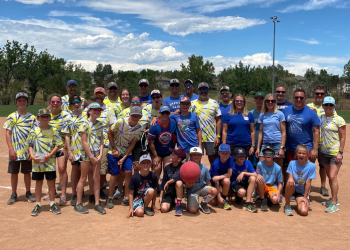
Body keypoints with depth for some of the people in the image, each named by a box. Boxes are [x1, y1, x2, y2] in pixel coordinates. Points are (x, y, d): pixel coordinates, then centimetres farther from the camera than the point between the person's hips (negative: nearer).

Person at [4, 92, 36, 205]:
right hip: (14, 151, 0)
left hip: (27, 151, 0)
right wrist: (11, 149, -10)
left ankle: (28, 193, 24)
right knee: (14, 172, 8)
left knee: (27, 172, 9)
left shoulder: (32, 117, 3)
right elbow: (8, 133, -1)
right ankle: (14, 194, 21)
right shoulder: (11, 117, 2)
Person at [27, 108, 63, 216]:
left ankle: (52, 204, 19)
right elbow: (30, 145, 5)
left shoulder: (53, 130, -2)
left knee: (51, 183, 6)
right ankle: (38, 205, 22)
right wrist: (32, 156, -10)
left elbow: (58, 145, -4)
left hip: (50, 162, -1)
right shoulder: (34, 130, 2)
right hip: (37, 162, 1)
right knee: (38, 183, 11)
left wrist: (49, 155, -13)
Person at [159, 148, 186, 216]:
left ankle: (178, 205, -20)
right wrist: (161, 196, 4)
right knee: (164, 209, -19)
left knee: (179, 182, -36)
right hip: (168, 191, 3)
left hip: (178, 190, -3)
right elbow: (163, 182, 7)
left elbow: (180, 177, -30)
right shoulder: (167, 167, 2)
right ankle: (171, 203, 19)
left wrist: (168, 182, -18)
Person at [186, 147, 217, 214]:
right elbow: (187, 186, -8)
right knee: (193, 210, -23)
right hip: (192, 191, -3)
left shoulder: (204, 168, -2)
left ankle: (203, 203, -1)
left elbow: (208, 182, 6)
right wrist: (190, 183, -30)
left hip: (202, 188, 3)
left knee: (214, 191, -30)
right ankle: (196, 204, 16)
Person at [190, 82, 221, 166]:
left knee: (214, 160, 8)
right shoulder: (192, 104, 4)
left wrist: (218, 136, -3)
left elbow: (218, 120, 5)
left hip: (212, 138, 0)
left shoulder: (214, 103, 6)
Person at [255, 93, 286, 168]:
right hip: (265, 144, 3)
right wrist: (258, 148, 6)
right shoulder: (262, 115, 11)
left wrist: (282, 148, -10)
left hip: (277, 144, -3)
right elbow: (261, 132, 12)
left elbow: (283, 132, -1)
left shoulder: (279, 114, 2)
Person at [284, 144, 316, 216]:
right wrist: (290, 179, -33)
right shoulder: (292, 163, -5)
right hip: (292, 189, 1)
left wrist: (305, 197, -9)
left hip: (302, 192, -1)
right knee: (290, 183, -36)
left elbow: (308, 182, -11)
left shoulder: (311, 166, -11)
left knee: (304, 212, -25)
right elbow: (290, 177, -8)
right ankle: (287, 205, -12)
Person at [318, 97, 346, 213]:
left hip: (335, 153, -5)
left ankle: (334, 203, -2)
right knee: (329, 177, 13)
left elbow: (343, 137, -9)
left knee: (333, 177, -9)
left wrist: (340, 152, -13)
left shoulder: (339, 120, -9)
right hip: (324, 152, 5)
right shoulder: (320, 118, 4)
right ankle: (334, 198, 27)